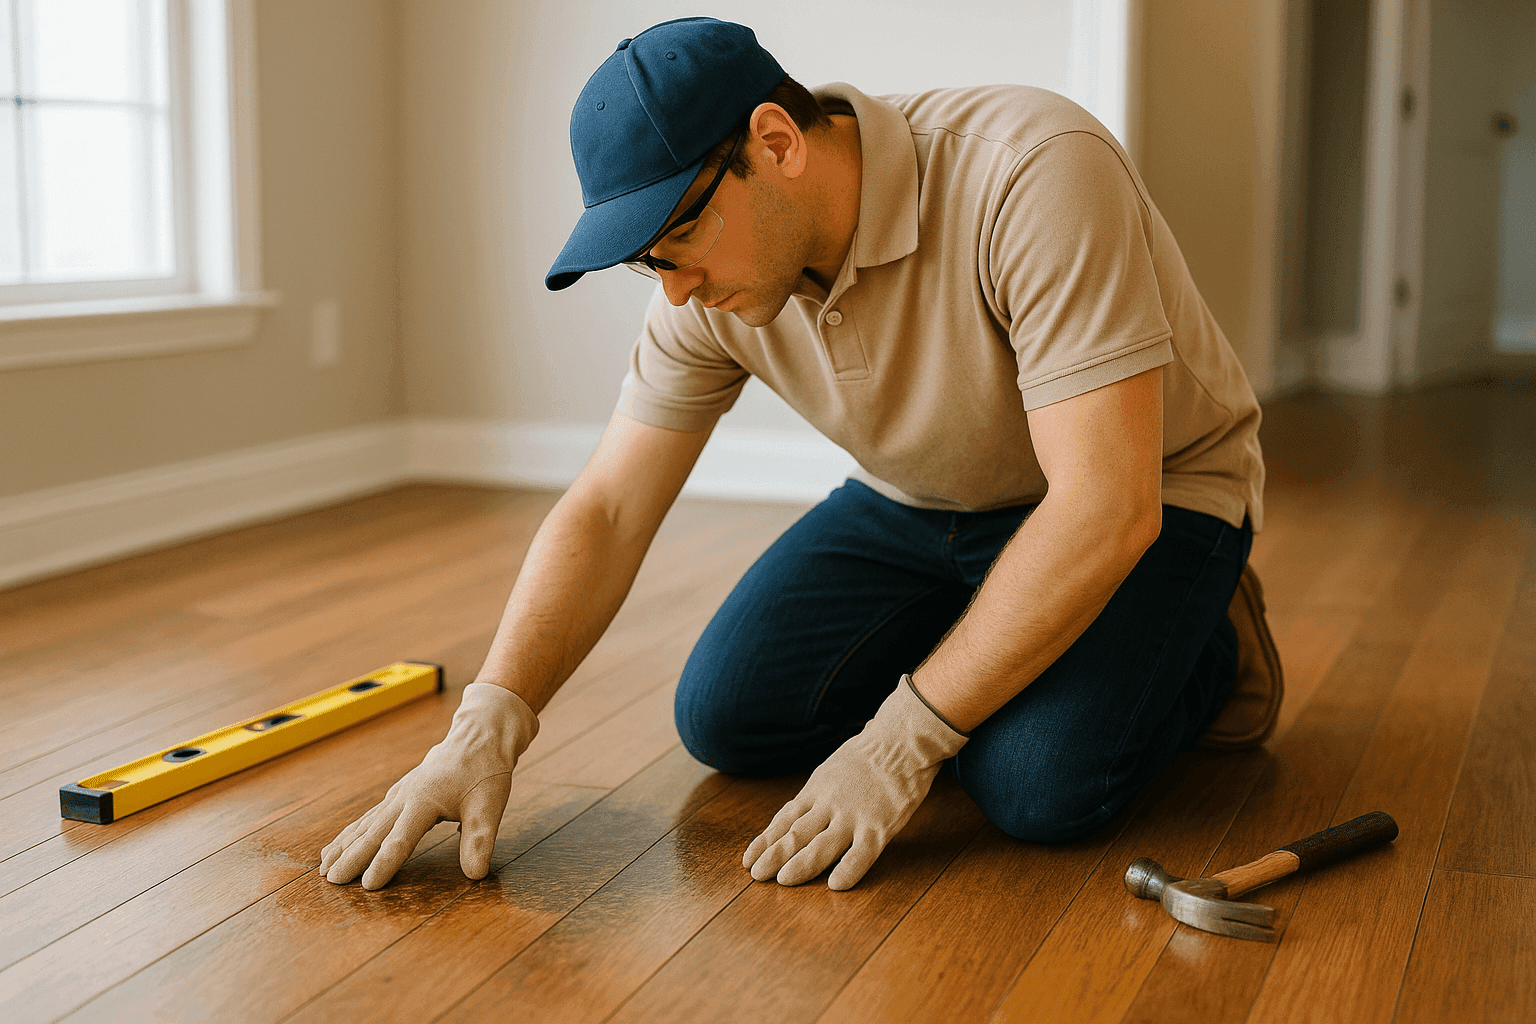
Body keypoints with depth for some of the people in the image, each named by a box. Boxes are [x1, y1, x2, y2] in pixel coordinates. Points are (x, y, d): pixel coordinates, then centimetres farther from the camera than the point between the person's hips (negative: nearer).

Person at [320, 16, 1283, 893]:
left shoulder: (1029, 172, -36)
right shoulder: (713, 288, -15)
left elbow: (1107, 507, -37)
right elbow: (604, 513, -11)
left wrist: (903, 738, -33)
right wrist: (489, 724, -26)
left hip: (1151, 489, -5)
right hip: (921, 500, 6)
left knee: (1040, 783, -28)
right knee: (725, 716, -7)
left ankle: (1208, 651, 3)